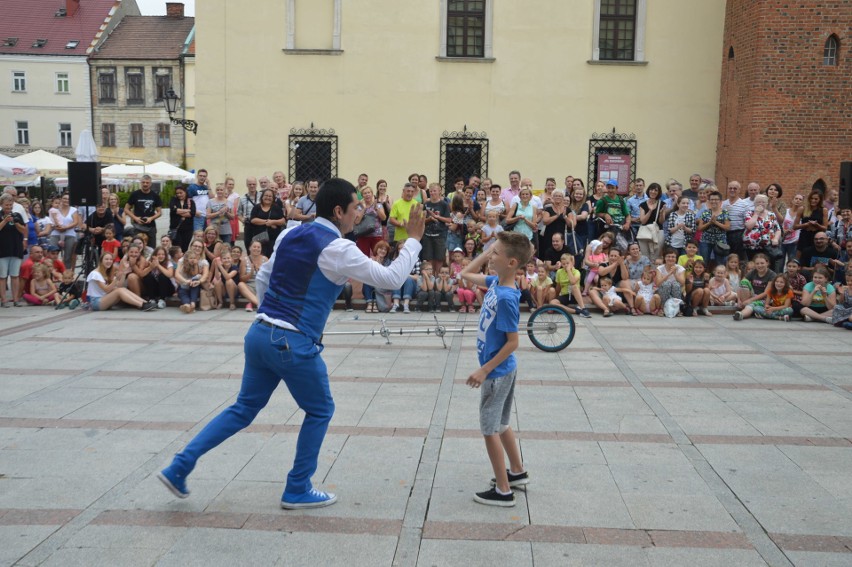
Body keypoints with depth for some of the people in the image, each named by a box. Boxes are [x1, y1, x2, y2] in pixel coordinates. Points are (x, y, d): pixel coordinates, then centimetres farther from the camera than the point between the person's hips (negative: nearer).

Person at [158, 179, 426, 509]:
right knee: (320, 411, 14)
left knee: (244, 409, 20)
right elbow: (392, 279, -9)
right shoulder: (338, 248, -11)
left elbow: (262, 278, 18)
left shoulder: (290, 235, 11)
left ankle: (179, 467, 18)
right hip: (293, 343, -7)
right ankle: (298, 491, 22)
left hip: (259, 333, 7)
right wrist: (413, 239, 0)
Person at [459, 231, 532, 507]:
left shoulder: (506, 298, -26)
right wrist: (488, 251, 3)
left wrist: (484, 370, -21)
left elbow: (512, 342, -23)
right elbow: (467, 273, 15)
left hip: (497, 372, -9)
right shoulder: (495, 282, -1)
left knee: (490, 429, 2)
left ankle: (503, 491, 13)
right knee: (501, 424, 23)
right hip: (503, 369, 9)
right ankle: (518, 471, 39)